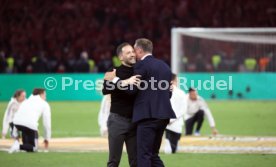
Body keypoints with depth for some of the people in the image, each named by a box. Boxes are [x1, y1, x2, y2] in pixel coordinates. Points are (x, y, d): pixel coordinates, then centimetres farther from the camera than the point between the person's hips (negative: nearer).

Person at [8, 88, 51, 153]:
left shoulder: (26, 101, 32)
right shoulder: (44, 104, 20)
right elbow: (47, 123, 17)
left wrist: (15, 135, 26)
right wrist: (46, 139, 24)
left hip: (17, 123, 5)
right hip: (30, 124, -5)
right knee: (33, 148, 7)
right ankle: (19, 146, -19)